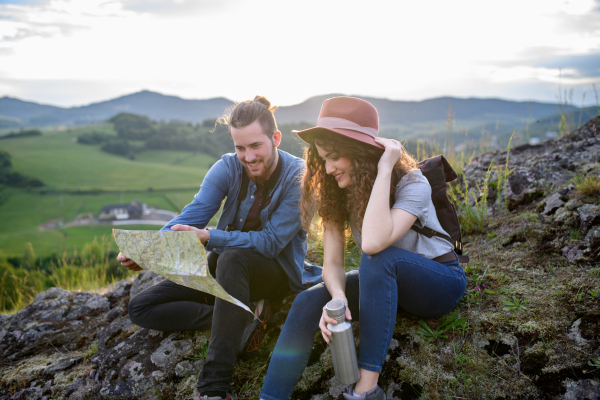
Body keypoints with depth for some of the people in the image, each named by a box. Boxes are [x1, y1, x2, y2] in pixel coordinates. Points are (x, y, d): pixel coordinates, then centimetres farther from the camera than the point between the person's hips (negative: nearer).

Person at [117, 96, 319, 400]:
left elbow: (270, 242, -23)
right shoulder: (227, 167, -7)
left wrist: (207, 237, -35)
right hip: (225, 267, 5)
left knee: (232, 258, -41)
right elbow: (190, 217, -14)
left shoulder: (298, 177, -19)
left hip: (277, 272, -5)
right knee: (141, 308, -4)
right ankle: (242, 322, -16)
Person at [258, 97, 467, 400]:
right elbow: (332, 263, -14)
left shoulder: (412, 184, -25)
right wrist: (338, 297, -35)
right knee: (308, 303, -19)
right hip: (389, 282, 5)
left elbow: (373, 243, -43)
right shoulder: (336, 192, -8)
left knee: (378, 259, -37)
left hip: (441, 281, -5)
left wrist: (384, 170, -38)